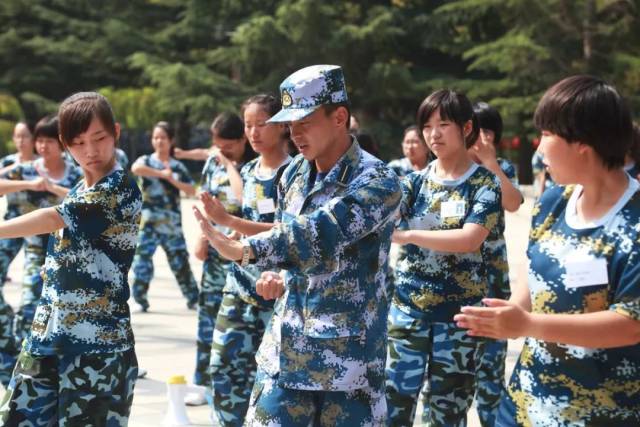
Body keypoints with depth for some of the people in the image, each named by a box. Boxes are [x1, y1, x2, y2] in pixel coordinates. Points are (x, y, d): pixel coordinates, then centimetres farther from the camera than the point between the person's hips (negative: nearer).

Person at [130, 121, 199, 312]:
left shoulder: (178, 166, 10)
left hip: (172, 224, 2)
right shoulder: (146, 160, 2)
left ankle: (193, 298, 16)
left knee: (180, 261, 6)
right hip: (149, 223, -2)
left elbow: (191, 191, 3)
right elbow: (135, 168, -23)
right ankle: (140, 300, 1)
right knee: (142, 260, -6)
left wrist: (173, 180, -11)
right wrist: (161, 174, -20)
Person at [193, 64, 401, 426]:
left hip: (349, 357, -6)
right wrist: (277, 275, -1)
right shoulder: (294, 174, 7)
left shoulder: (377, 182, -16)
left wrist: (244, 250, -40)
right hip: (286, 350, 6)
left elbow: (320, 232, -31)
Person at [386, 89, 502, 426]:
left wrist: (408, 235, -25)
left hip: (461, 312, -3)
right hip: (408, 306, 3)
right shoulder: (415, 181, 5)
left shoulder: (485, 183, -5)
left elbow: (471, 238, -20)